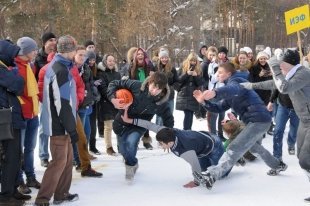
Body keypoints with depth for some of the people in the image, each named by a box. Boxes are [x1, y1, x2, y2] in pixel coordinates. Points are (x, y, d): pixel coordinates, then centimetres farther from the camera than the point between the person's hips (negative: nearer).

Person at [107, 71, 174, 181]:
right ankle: (133, 163, 50)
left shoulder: (161, 103, -22)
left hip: (138, 126, -1)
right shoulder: (136, 86, -26)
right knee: (122, 150, 15)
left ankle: (131, 165, 0)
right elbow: (114, 84, -17)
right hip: (121, 123, 1)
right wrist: (113, 99, -31)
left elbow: (169, 121, -7)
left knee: (131, 142, -30)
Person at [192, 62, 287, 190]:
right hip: (258, 120, 10)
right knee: (253, 146, 34)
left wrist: (215, 92, -53)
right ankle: (278, 166, 50)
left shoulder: (235, 81, -6)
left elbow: (233, 89, -33)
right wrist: (204, 102, -2)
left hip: (259, 120, -10)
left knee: (235, 148, -21)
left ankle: (211, 176, -31)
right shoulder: (230, 94, 25)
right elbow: (219, 108, 15)